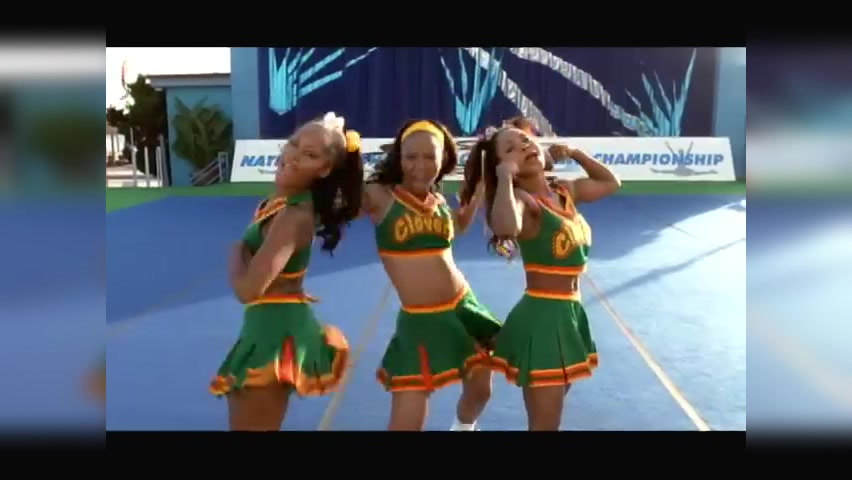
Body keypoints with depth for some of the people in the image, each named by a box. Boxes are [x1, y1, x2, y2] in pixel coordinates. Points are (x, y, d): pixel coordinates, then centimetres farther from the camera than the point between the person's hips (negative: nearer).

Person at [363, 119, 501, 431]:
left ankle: (464, 426, 58)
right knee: (407, 422, -3)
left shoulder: (438, 201, 5)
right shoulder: (379, 197, -11)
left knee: (480, 390, 24)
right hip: (419, 321, -5)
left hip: (464, 307, 6)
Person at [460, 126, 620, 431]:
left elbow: (611, 183, 25)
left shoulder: (566, 191, 5)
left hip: (571, 314, 8)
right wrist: (505, 177, -27)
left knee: (551, 414, 23)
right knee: (545, 423, 3)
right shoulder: (521, 199, -17)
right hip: (541, 316, -8)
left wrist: (574, 153, 14)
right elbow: (506, 227, -42)